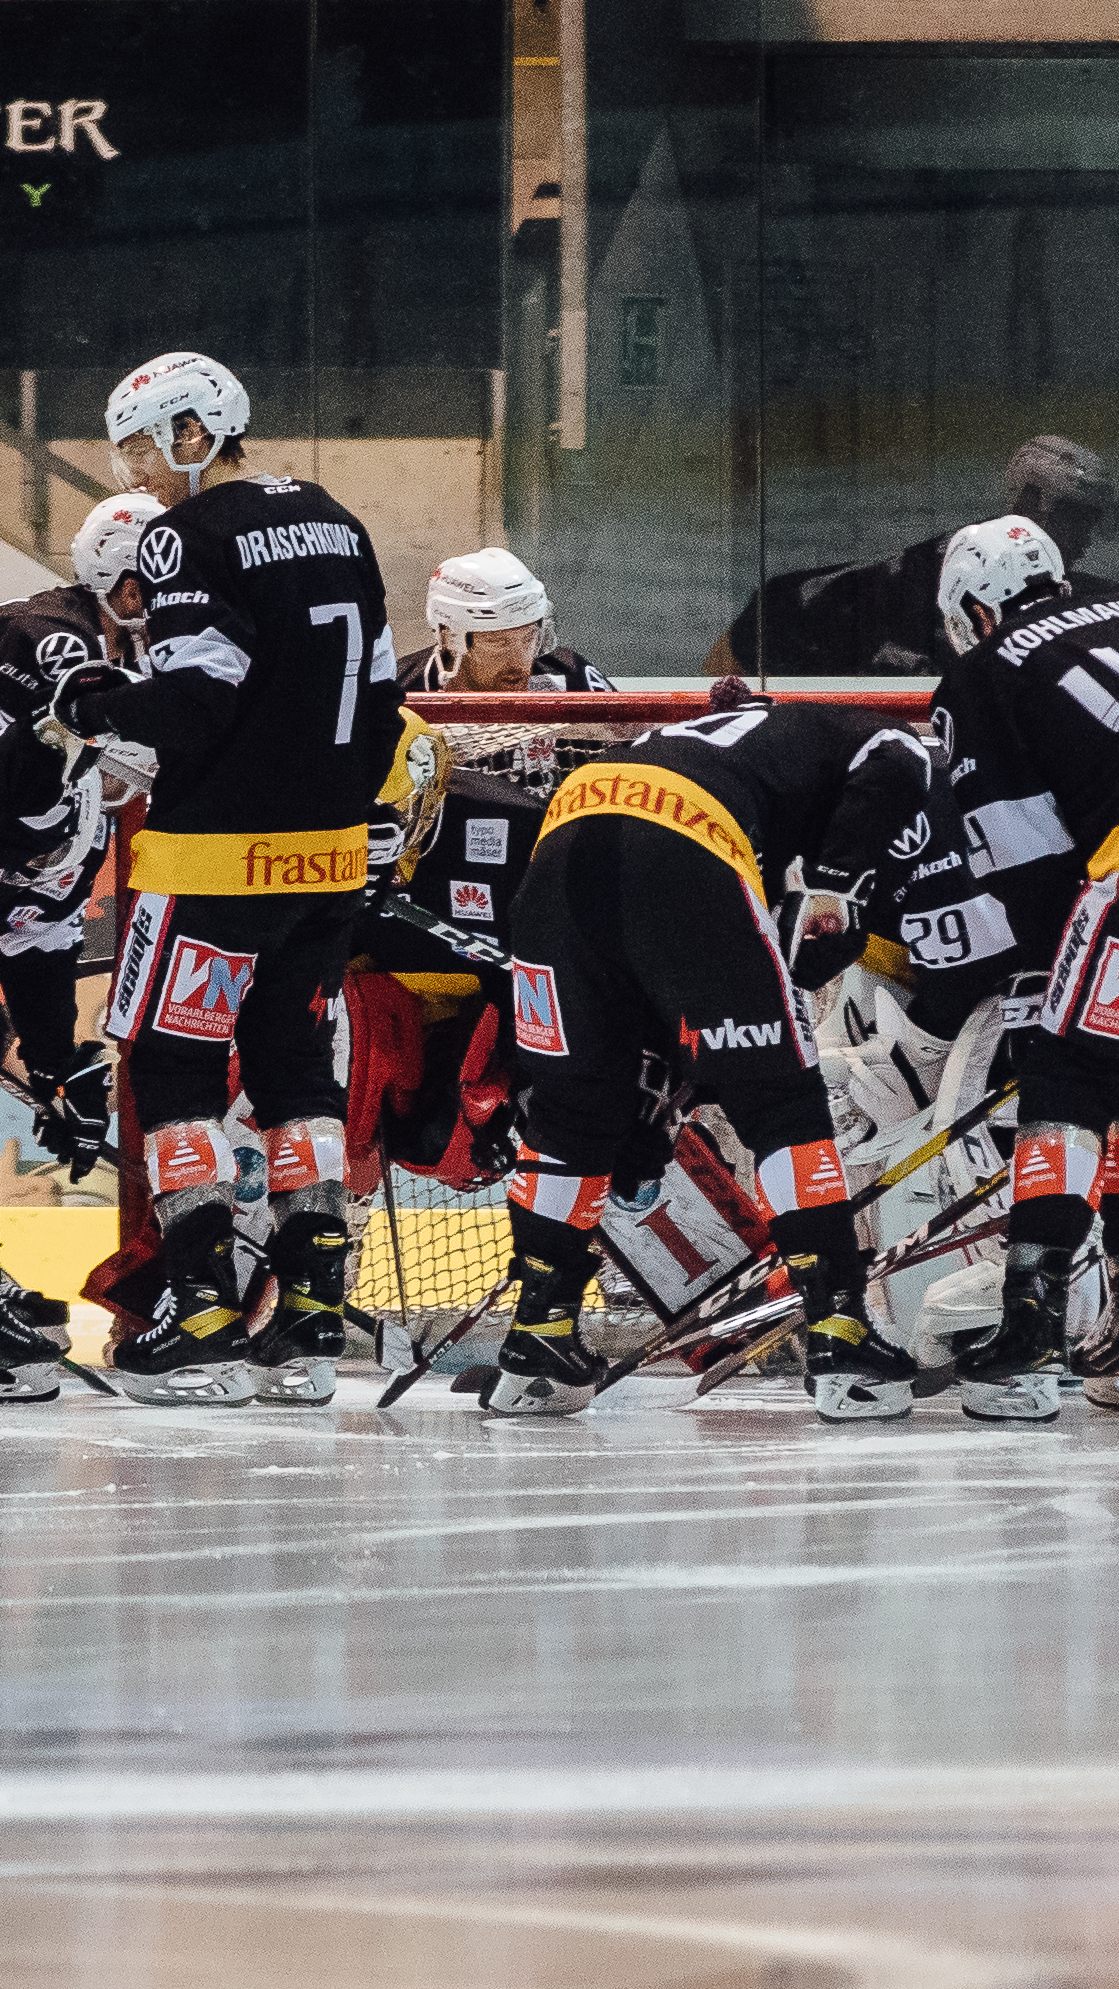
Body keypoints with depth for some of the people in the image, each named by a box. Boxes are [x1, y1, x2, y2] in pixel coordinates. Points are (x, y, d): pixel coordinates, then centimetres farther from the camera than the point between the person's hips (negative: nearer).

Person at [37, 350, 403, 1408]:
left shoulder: (189, 540, -13)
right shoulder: (333, 526, 12)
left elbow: (195, 699, -21)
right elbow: (379, 689, 16)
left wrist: (88, 715, -6)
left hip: (217, 853, -8)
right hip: (328, 855, 8)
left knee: (173, 1067, 0)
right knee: (295, 1067, 12)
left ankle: (204, 1316, -6)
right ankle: (309, 1321, 10)